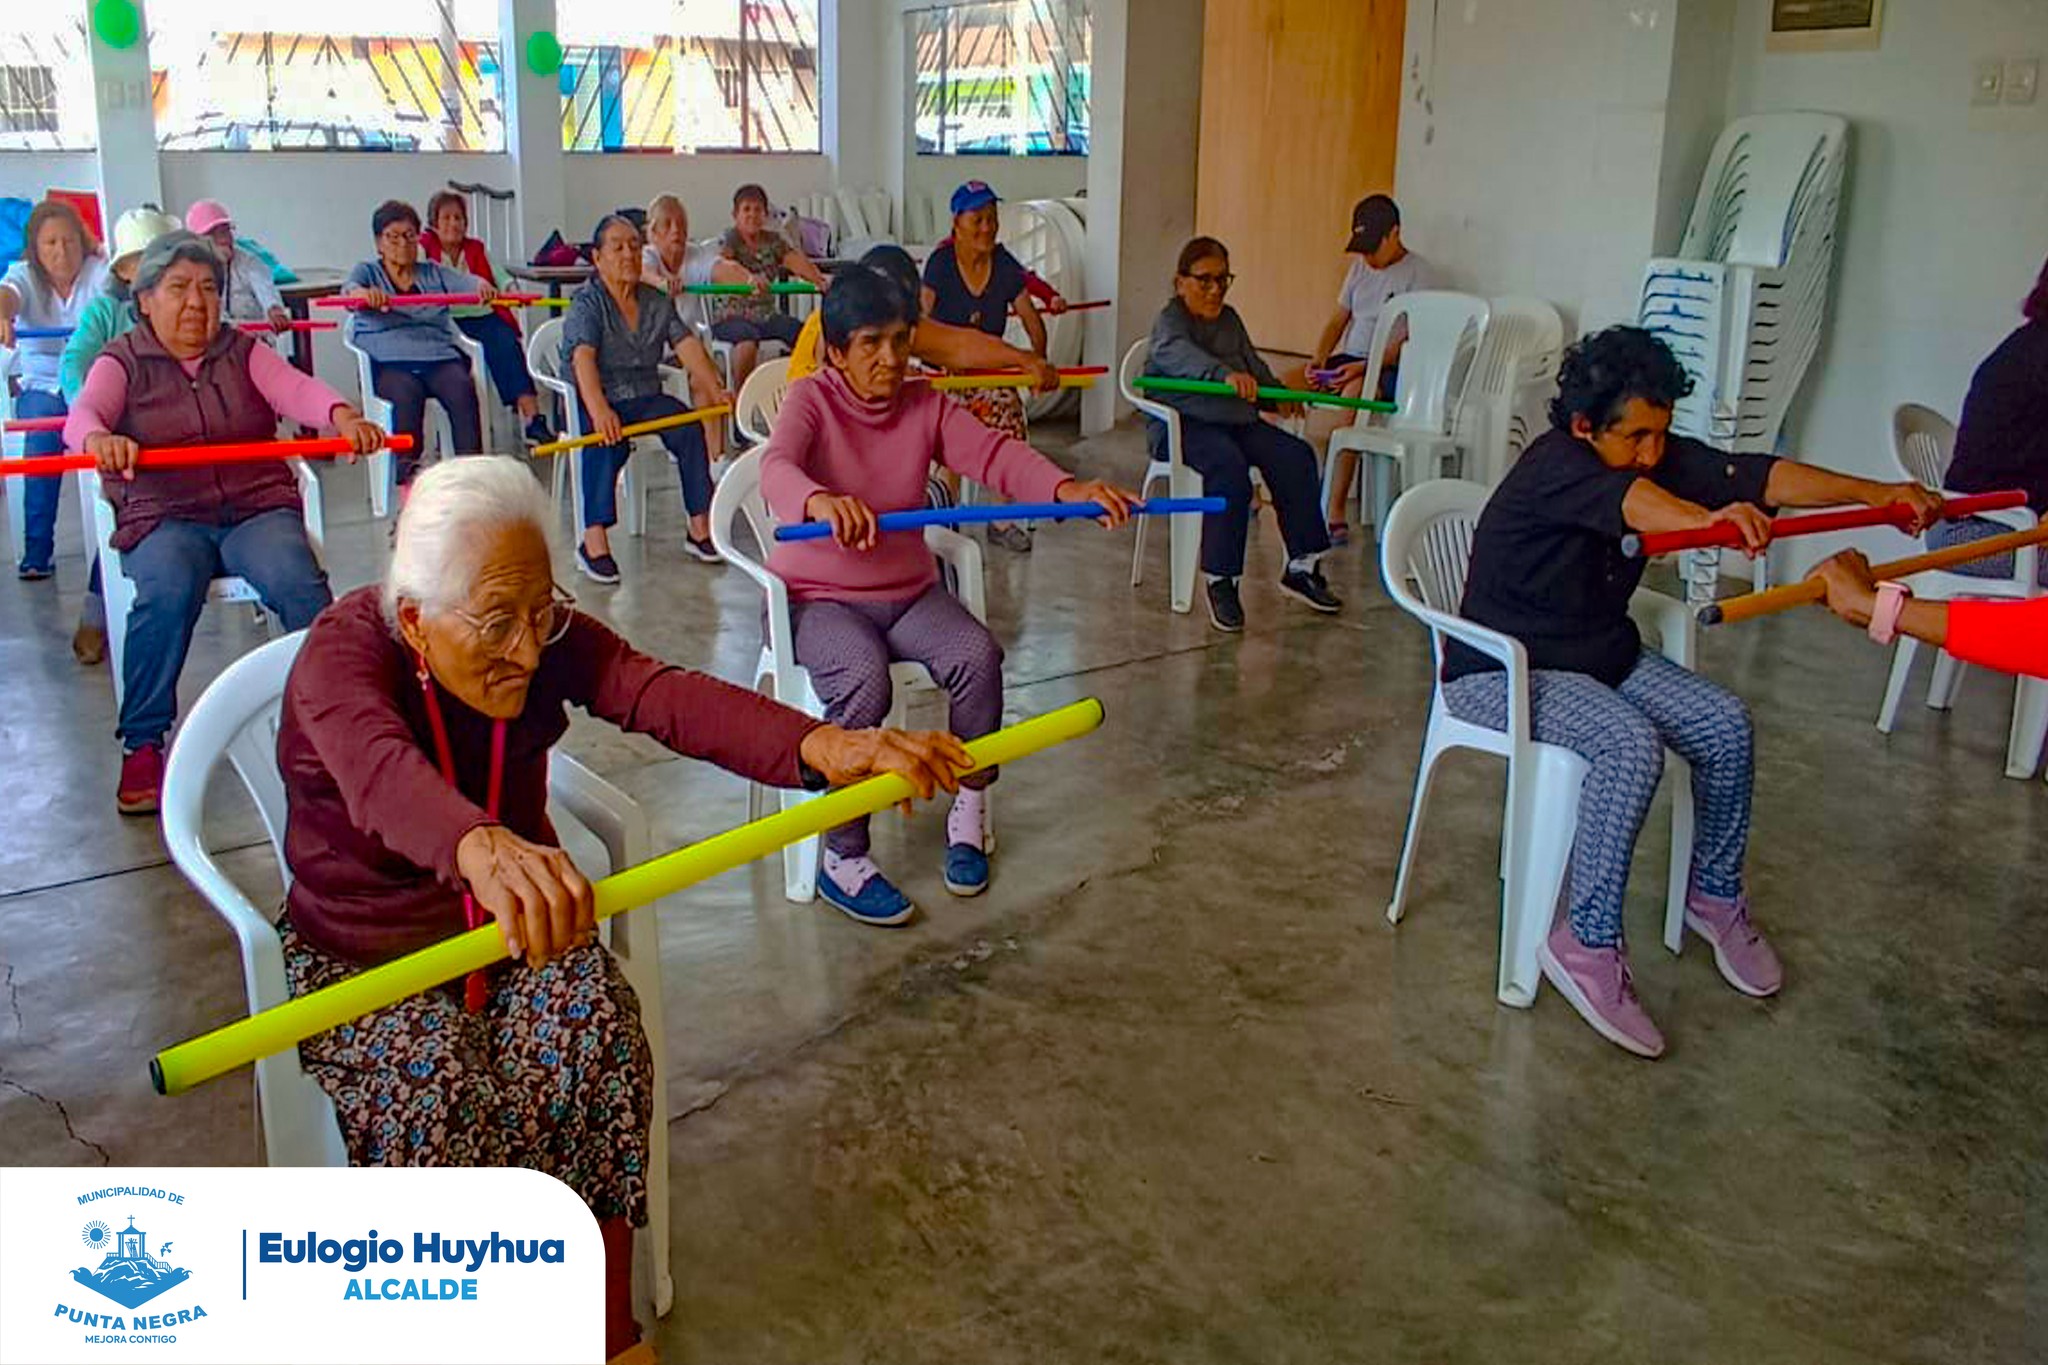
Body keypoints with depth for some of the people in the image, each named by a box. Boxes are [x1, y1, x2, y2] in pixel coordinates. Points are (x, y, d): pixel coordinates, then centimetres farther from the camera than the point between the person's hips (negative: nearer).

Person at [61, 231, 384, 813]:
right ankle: (142, 745, -21)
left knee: (298, 583, -30)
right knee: (166, 593, -33)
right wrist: (99, 438, -37)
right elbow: (82, 414, -11)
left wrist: (342, 416, -30)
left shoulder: (243, 351, 14)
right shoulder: (123, 362, 9)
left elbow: (296, 389, -6)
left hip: (258, 506, 1)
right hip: (163, 516, -1)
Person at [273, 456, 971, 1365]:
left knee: (594, 1035, -25)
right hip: (362, 950, -3)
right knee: (433, 1086, -30)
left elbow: (664, 697, -33)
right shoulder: (344, 652, -24)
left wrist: (822, 747, -52)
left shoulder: (545, 638, -13)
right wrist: (483, 849, -72)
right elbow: (379, 768, -48)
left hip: (515, 918, 3)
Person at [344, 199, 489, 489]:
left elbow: (464, 281, 3)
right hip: (390, 362, -2)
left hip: (439, 356, 2)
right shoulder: (367, 272, 18)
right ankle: (407, 474, -36)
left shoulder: (434, 273, 24)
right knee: (406, 394, -36)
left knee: (463, 389, -31)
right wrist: (364, 294, -32)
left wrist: (482, 286, -23)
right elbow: (350, 291, -5)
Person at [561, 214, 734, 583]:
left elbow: (687, 345, 1)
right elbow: (583, 357, -23)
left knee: (689, 428, -24)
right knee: (608, 442, -36)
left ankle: (700, 527, -19)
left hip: (647, 397, 4)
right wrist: (599, 410, -42)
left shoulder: (657, 301, 12)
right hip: (599, 400, -4)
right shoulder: (586, 303, -6)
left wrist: (716, 390, -16)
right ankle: (594, 540, -38)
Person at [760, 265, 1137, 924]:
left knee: (978, 654, -23)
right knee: (864, 680, -33)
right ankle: (842, 859, -20)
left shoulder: (925, 406, 2)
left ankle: (969, 813, -1)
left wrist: (1069, 488, -35)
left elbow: (996, 454, -14)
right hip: (819, 597, -4)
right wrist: (823, 502, -57)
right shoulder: (811, 400, -10)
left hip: (908, 590, 4)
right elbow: (776, 470, -31)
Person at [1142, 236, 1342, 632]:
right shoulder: (1170, 320, -6)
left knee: (1295, 456, -14)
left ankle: (1301, 567, -6)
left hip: (1236, 420, 7)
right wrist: (1226, 374, -49)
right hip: (1182, 423, -7)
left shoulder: (1230, 319, 19)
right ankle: (1220, 581, -28)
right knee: (1228, 465, -35)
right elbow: (1181, 353, -30)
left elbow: (1254, 362, 29)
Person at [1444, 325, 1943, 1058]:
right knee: (1631, 745, -31)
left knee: (1725, 725, -8)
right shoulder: (1553, 464, -24)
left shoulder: (1660, 455, -2)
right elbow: (1626, 499, -46)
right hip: (1502, 670, -8)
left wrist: (1878, 493, -24)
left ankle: (1715, 894, 15)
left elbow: (1759, 475, -12)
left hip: (1604, 653, 8)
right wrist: (1707, 518, -66)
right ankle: (1587, 944, -22)